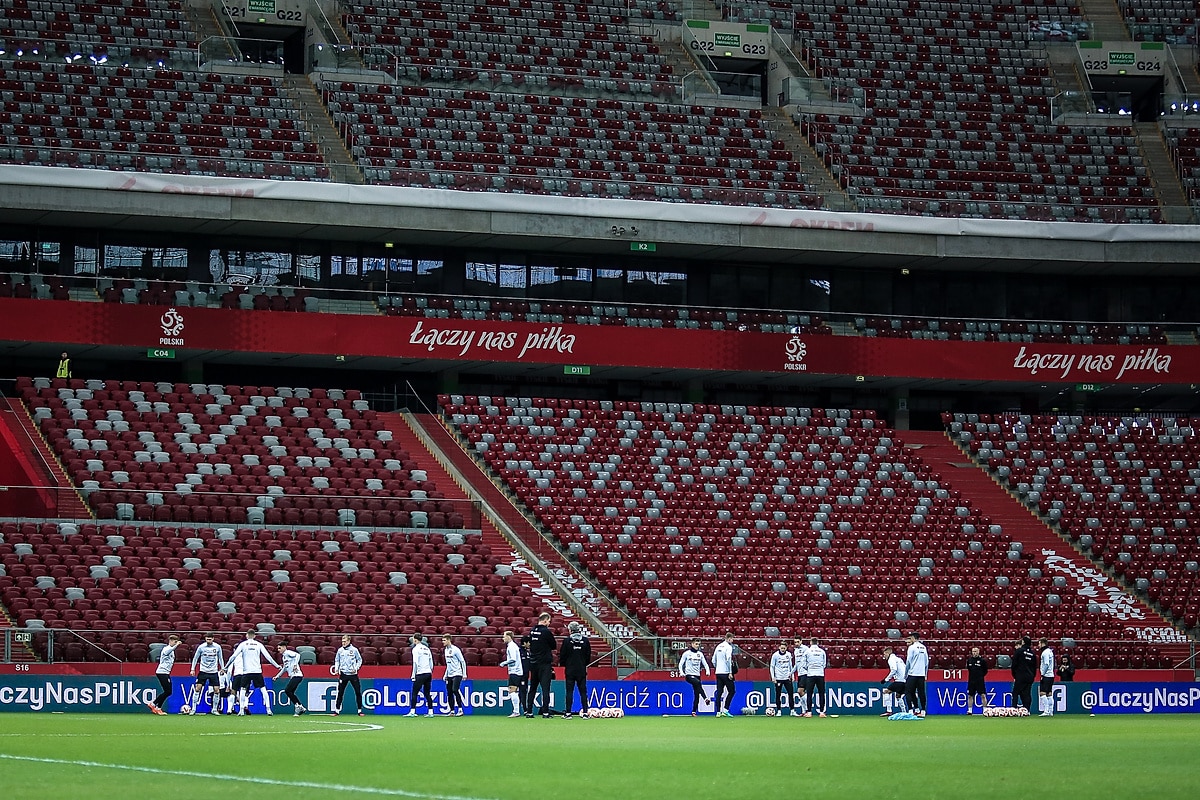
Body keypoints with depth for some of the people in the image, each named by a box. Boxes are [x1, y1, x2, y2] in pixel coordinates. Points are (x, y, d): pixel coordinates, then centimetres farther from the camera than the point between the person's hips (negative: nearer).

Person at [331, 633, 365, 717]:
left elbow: (359, 660, 5)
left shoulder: (354, 650, -1)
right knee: (340, 693, 0)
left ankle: (360, 711, 7)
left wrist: (356, 668, -9)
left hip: (353, 674, -1)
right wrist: (336, 668, -2)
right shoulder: (340, 650, 5)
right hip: (343, 674, 1)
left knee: (358, 692, -1)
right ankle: (337, 710, 7)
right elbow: (337, 660, 14)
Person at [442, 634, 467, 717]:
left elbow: (463, 662, -9)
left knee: (455, 690, -21)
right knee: (449, 693, 4)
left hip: (457, 674, -8)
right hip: (449, 675, 8)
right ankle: (452, 711, 10)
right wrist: (445, 675, 20)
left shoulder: (455, 650, -11)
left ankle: (460, 709, -16)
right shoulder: (446, 650, 13)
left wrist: (464, 674, -12)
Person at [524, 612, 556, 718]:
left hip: (533, 663, 6)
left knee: (532, 688, 12)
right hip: (545, 663, -6)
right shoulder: (546, 632, -12)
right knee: (545, 688, -5)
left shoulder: (532, 631, 6)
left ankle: (528, 711, 12)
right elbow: (553, 646, -3)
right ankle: (545, 712, -9)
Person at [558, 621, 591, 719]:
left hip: (570, 670, -2)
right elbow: (588, 655, 7)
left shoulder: (567, 641, -7)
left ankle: (568, 713, -1)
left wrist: (562, 664, 16)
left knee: (569, 691, 1)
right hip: (582, 670, 2)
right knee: (583, 691, 5)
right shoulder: (585, 641, 0)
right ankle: (585, 712, 1)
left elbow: (562, 655, -3)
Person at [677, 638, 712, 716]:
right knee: (698, 683, -35)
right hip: (689, 675, -5)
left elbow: (705, 663, 13)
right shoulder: (687, 653, 1)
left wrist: (708, 670, -7)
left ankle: (694, 711, 7)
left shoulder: (700, 654, 12)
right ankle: (706, 699, -40)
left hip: (697, 675, 5)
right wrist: (681, 672, -15)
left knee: (697, 695, 0)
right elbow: (681, 663, 2)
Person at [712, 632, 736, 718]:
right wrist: (730, 673, -17)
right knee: (731, 691, 0)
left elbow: (713, 661, 16)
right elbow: (728, 660, -17)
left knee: (719, 692, 6)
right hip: (726, 672, -7)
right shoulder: (728, 647, -8)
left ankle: (718, 712, 3)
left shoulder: (718, 646, 15)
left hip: (718, 672, 7)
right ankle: (725, 710, -8)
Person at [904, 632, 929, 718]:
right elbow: (927, 662, 13)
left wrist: (905, 675, 0)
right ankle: (923, 711, 5)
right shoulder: (924, 648, 11)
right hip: (922, 674, 6)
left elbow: (908, 662, -8)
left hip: (913, 674, -6)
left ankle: (911, 710, -10)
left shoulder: (912, 647, -7)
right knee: (921, 692, 7)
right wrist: (925, 674, 20)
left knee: (908, 692, -1)